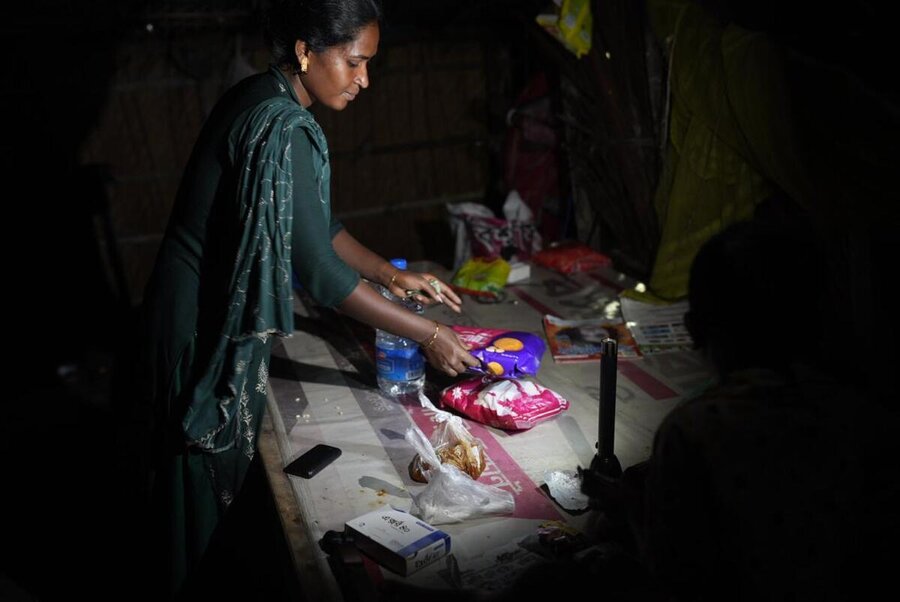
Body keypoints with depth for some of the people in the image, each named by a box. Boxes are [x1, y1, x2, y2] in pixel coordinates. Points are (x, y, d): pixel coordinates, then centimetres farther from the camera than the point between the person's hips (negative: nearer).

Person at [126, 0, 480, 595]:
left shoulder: (262, 101, 6)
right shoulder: (282, 130, -25)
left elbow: (317, 224, 12)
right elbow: (317, 267, -26)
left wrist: (393, 273, 7)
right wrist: (427, 334, -20)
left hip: (214, 309, 9)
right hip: (209, 327, -9)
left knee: (211, 475, 23)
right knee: (217, 484, 9)